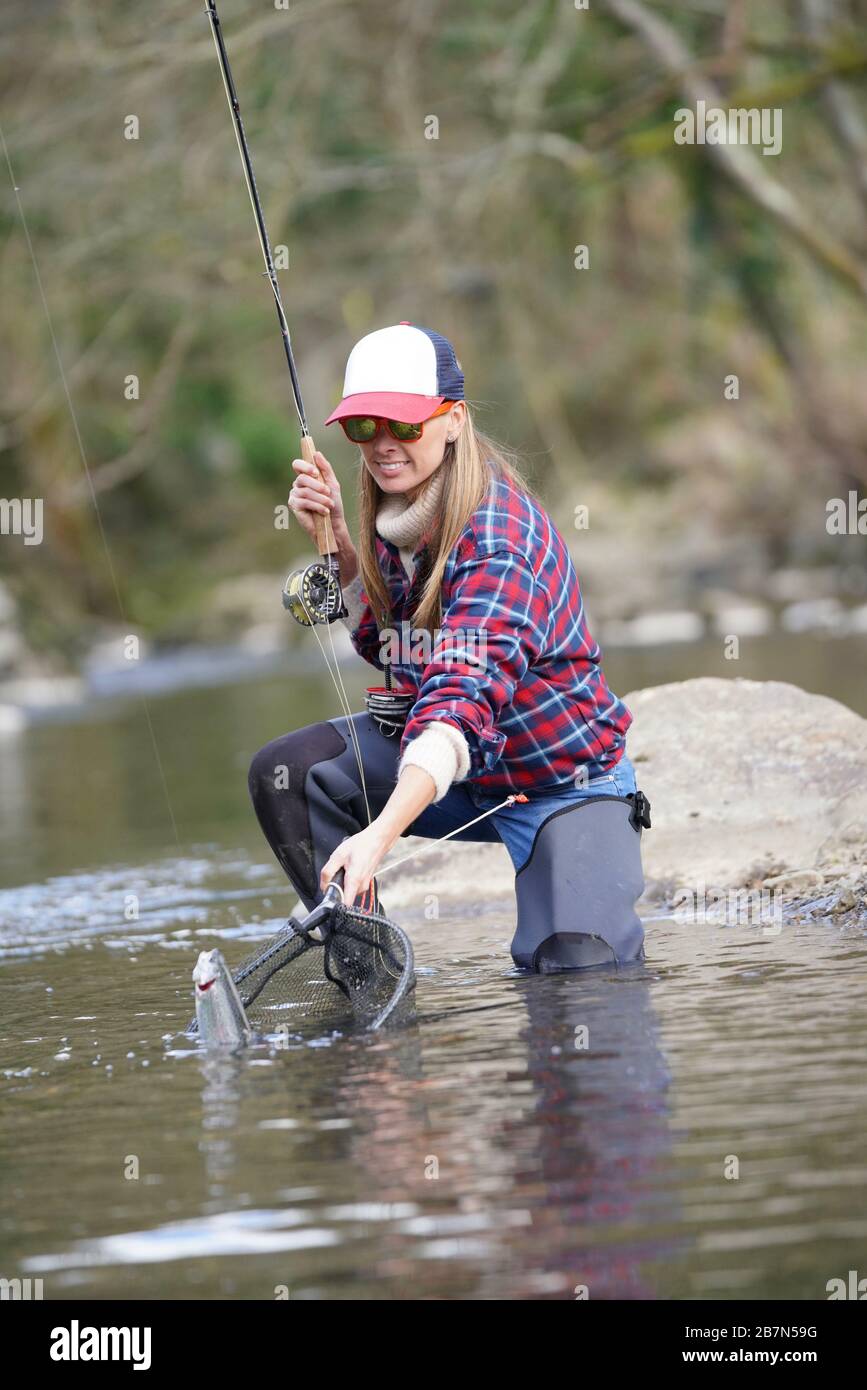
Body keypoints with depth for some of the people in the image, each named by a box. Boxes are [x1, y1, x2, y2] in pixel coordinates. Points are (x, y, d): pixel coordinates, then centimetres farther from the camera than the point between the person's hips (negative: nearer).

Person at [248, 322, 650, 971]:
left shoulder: (499, 534, -28)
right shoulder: (399, 512, -2)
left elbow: (465, 694, -42)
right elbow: (384, 642, 15)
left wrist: (380, 833, -54)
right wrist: (336, 536, -3)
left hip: (566, 779, -7)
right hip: (462, 769, 7)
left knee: (577, 973, -21)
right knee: (286, 772, -10)